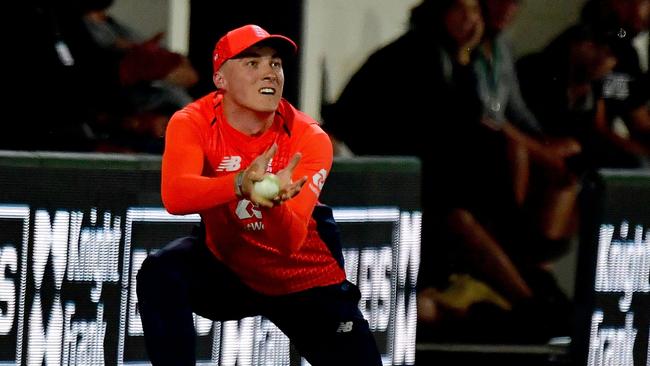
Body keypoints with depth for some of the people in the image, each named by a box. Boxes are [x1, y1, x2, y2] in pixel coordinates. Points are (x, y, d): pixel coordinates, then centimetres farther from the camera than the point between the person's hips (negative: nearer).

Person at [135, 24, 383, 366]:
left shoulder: (309, 139, -19)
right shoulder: (193, 122, -18)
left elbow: (291, 243, -29)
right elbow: (174, 196, -38)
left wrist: (274, 203, -52)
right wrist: (240, 184, -56)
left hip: (305, 284, 1)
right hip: (227, 270, -1)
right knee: (160, 273, -29)